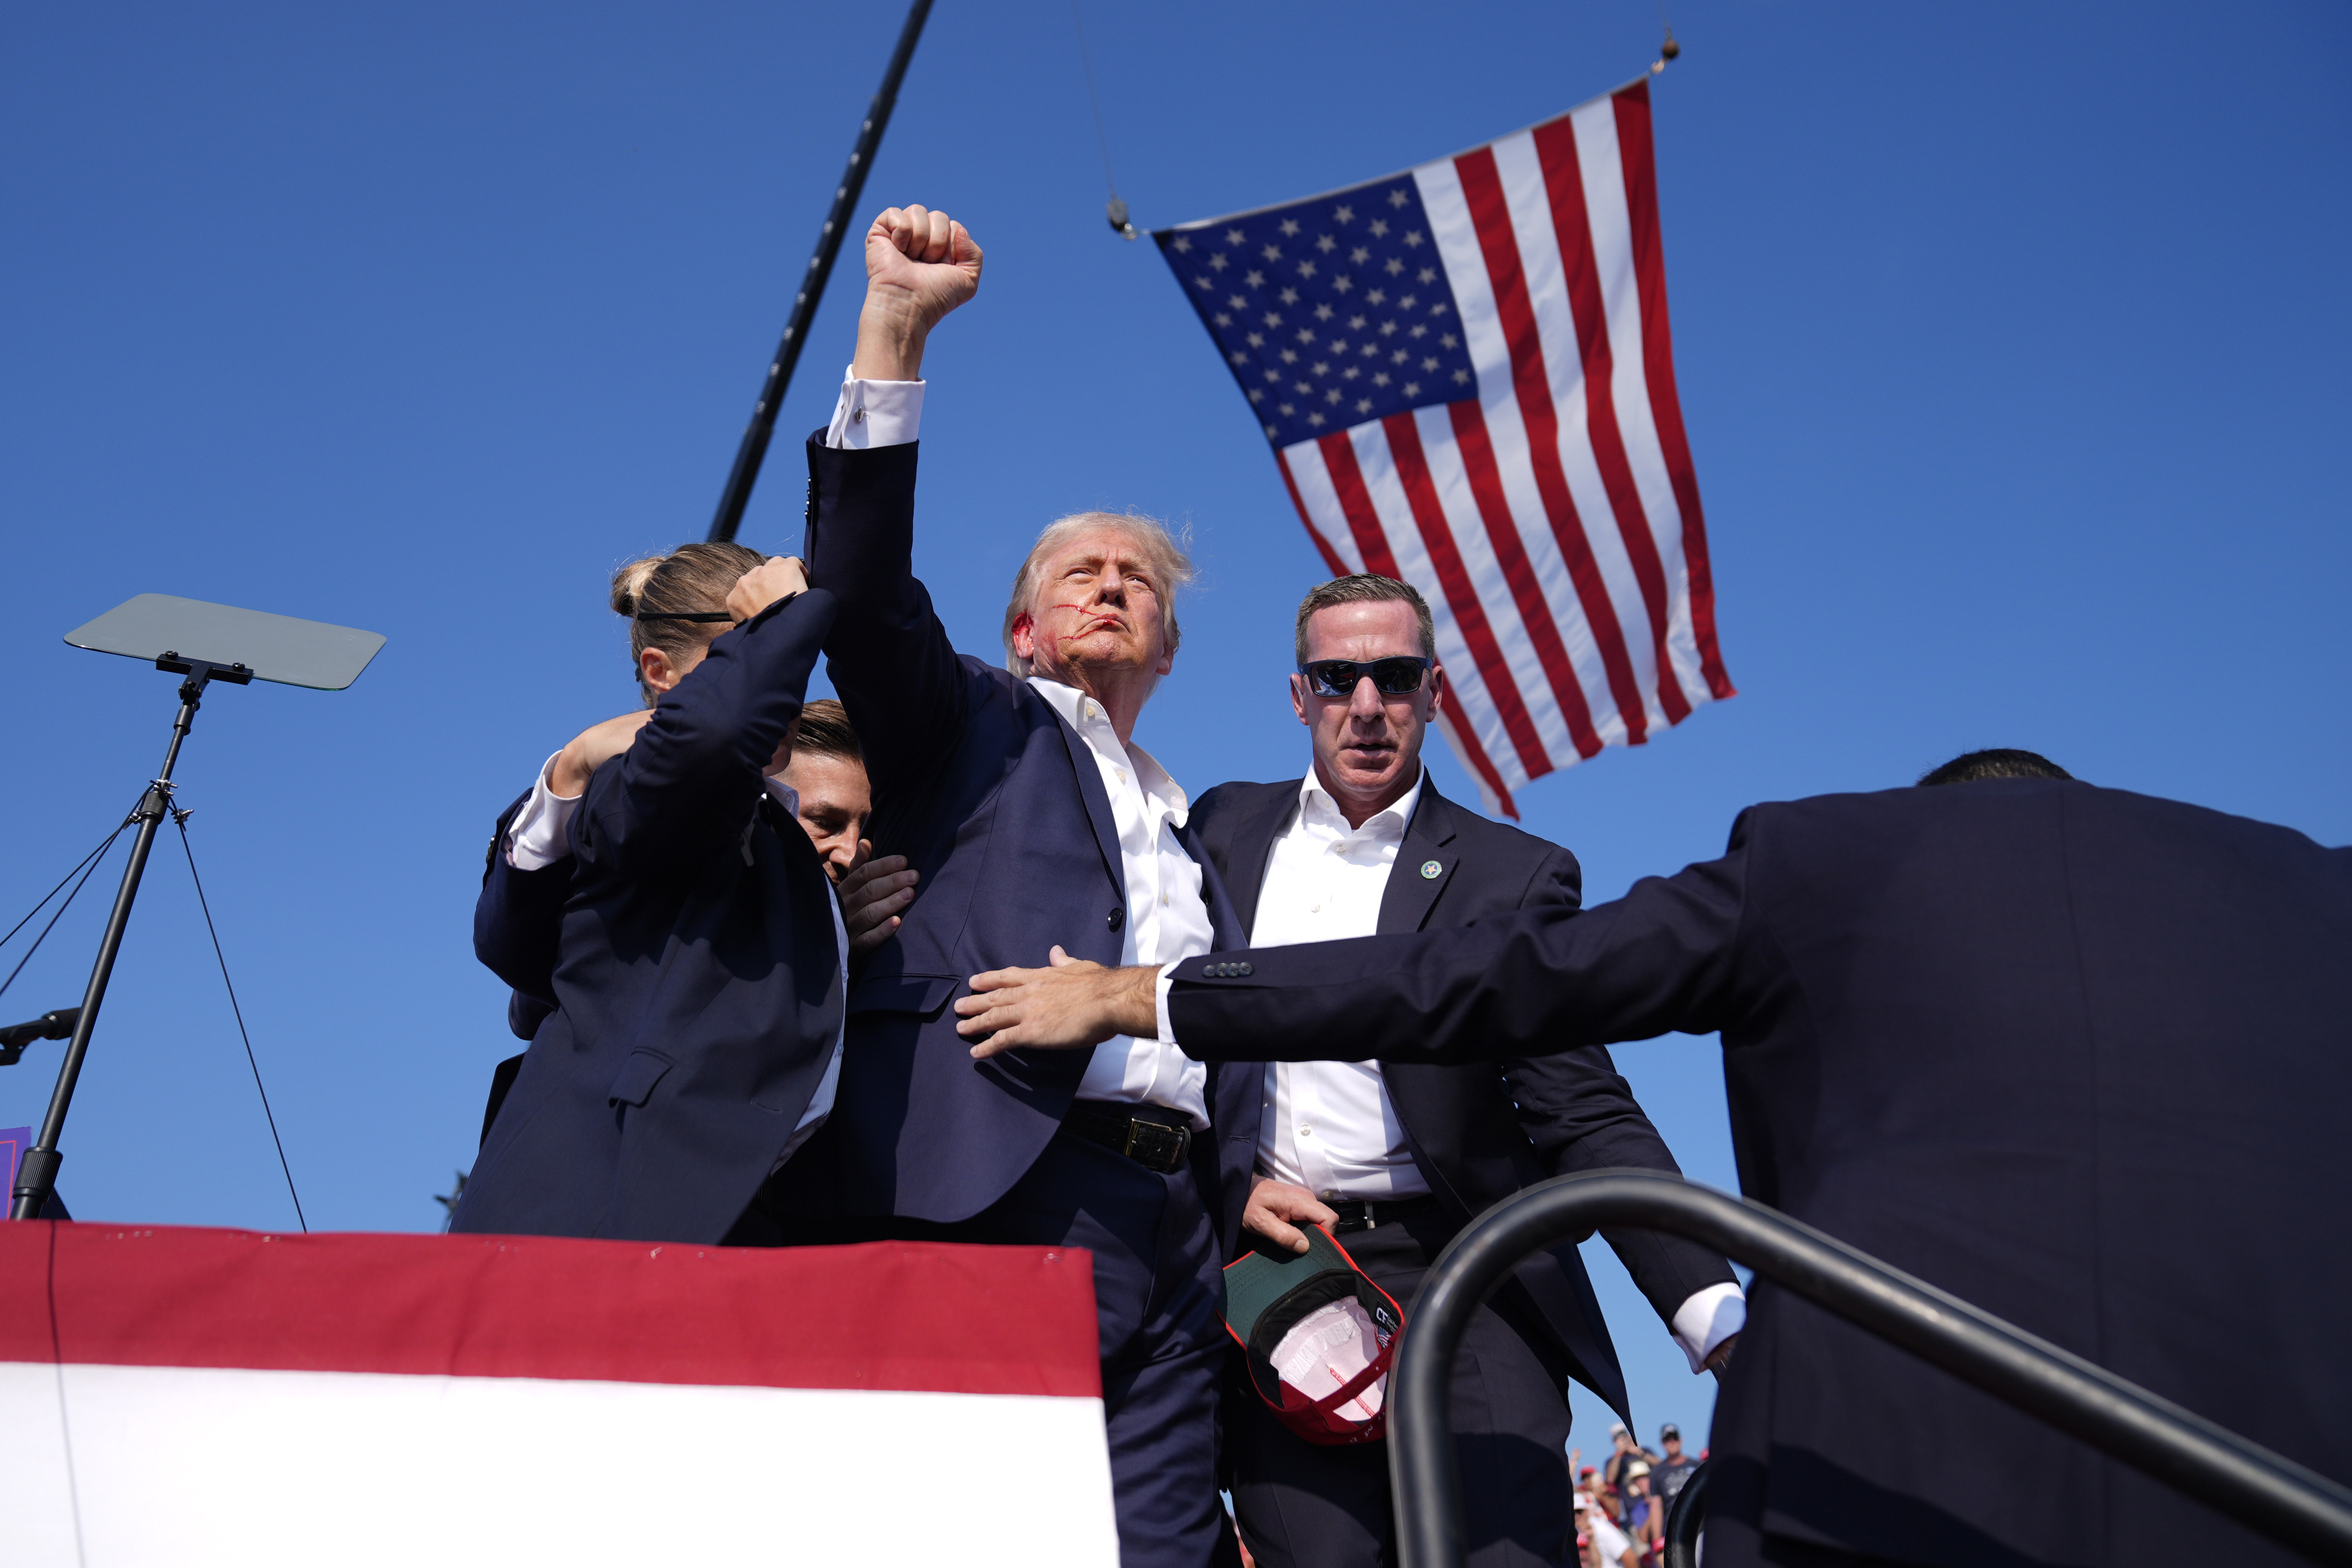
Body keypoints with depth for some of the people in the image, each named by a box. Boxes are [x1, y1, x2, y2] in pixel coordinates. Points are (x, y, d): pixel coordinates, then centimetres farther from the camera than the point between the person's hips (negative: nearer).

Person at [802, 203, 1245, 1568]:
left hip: (1172, 1225, 5)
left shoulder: (1196, 838, 29)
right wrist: (896, 326, -10)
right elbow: (863, 586, -3)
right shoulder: (972, 724, 14)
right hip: (998, 1199, -5)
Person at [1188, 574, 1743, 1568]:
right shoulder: (1227, 828, 12)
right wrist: (1232, 1183, -3)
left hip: (1463, 1290, -1)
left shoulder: (1515, 876, 4)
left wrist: (1721, 1323, -14)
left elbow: (1589, 1119, -2)